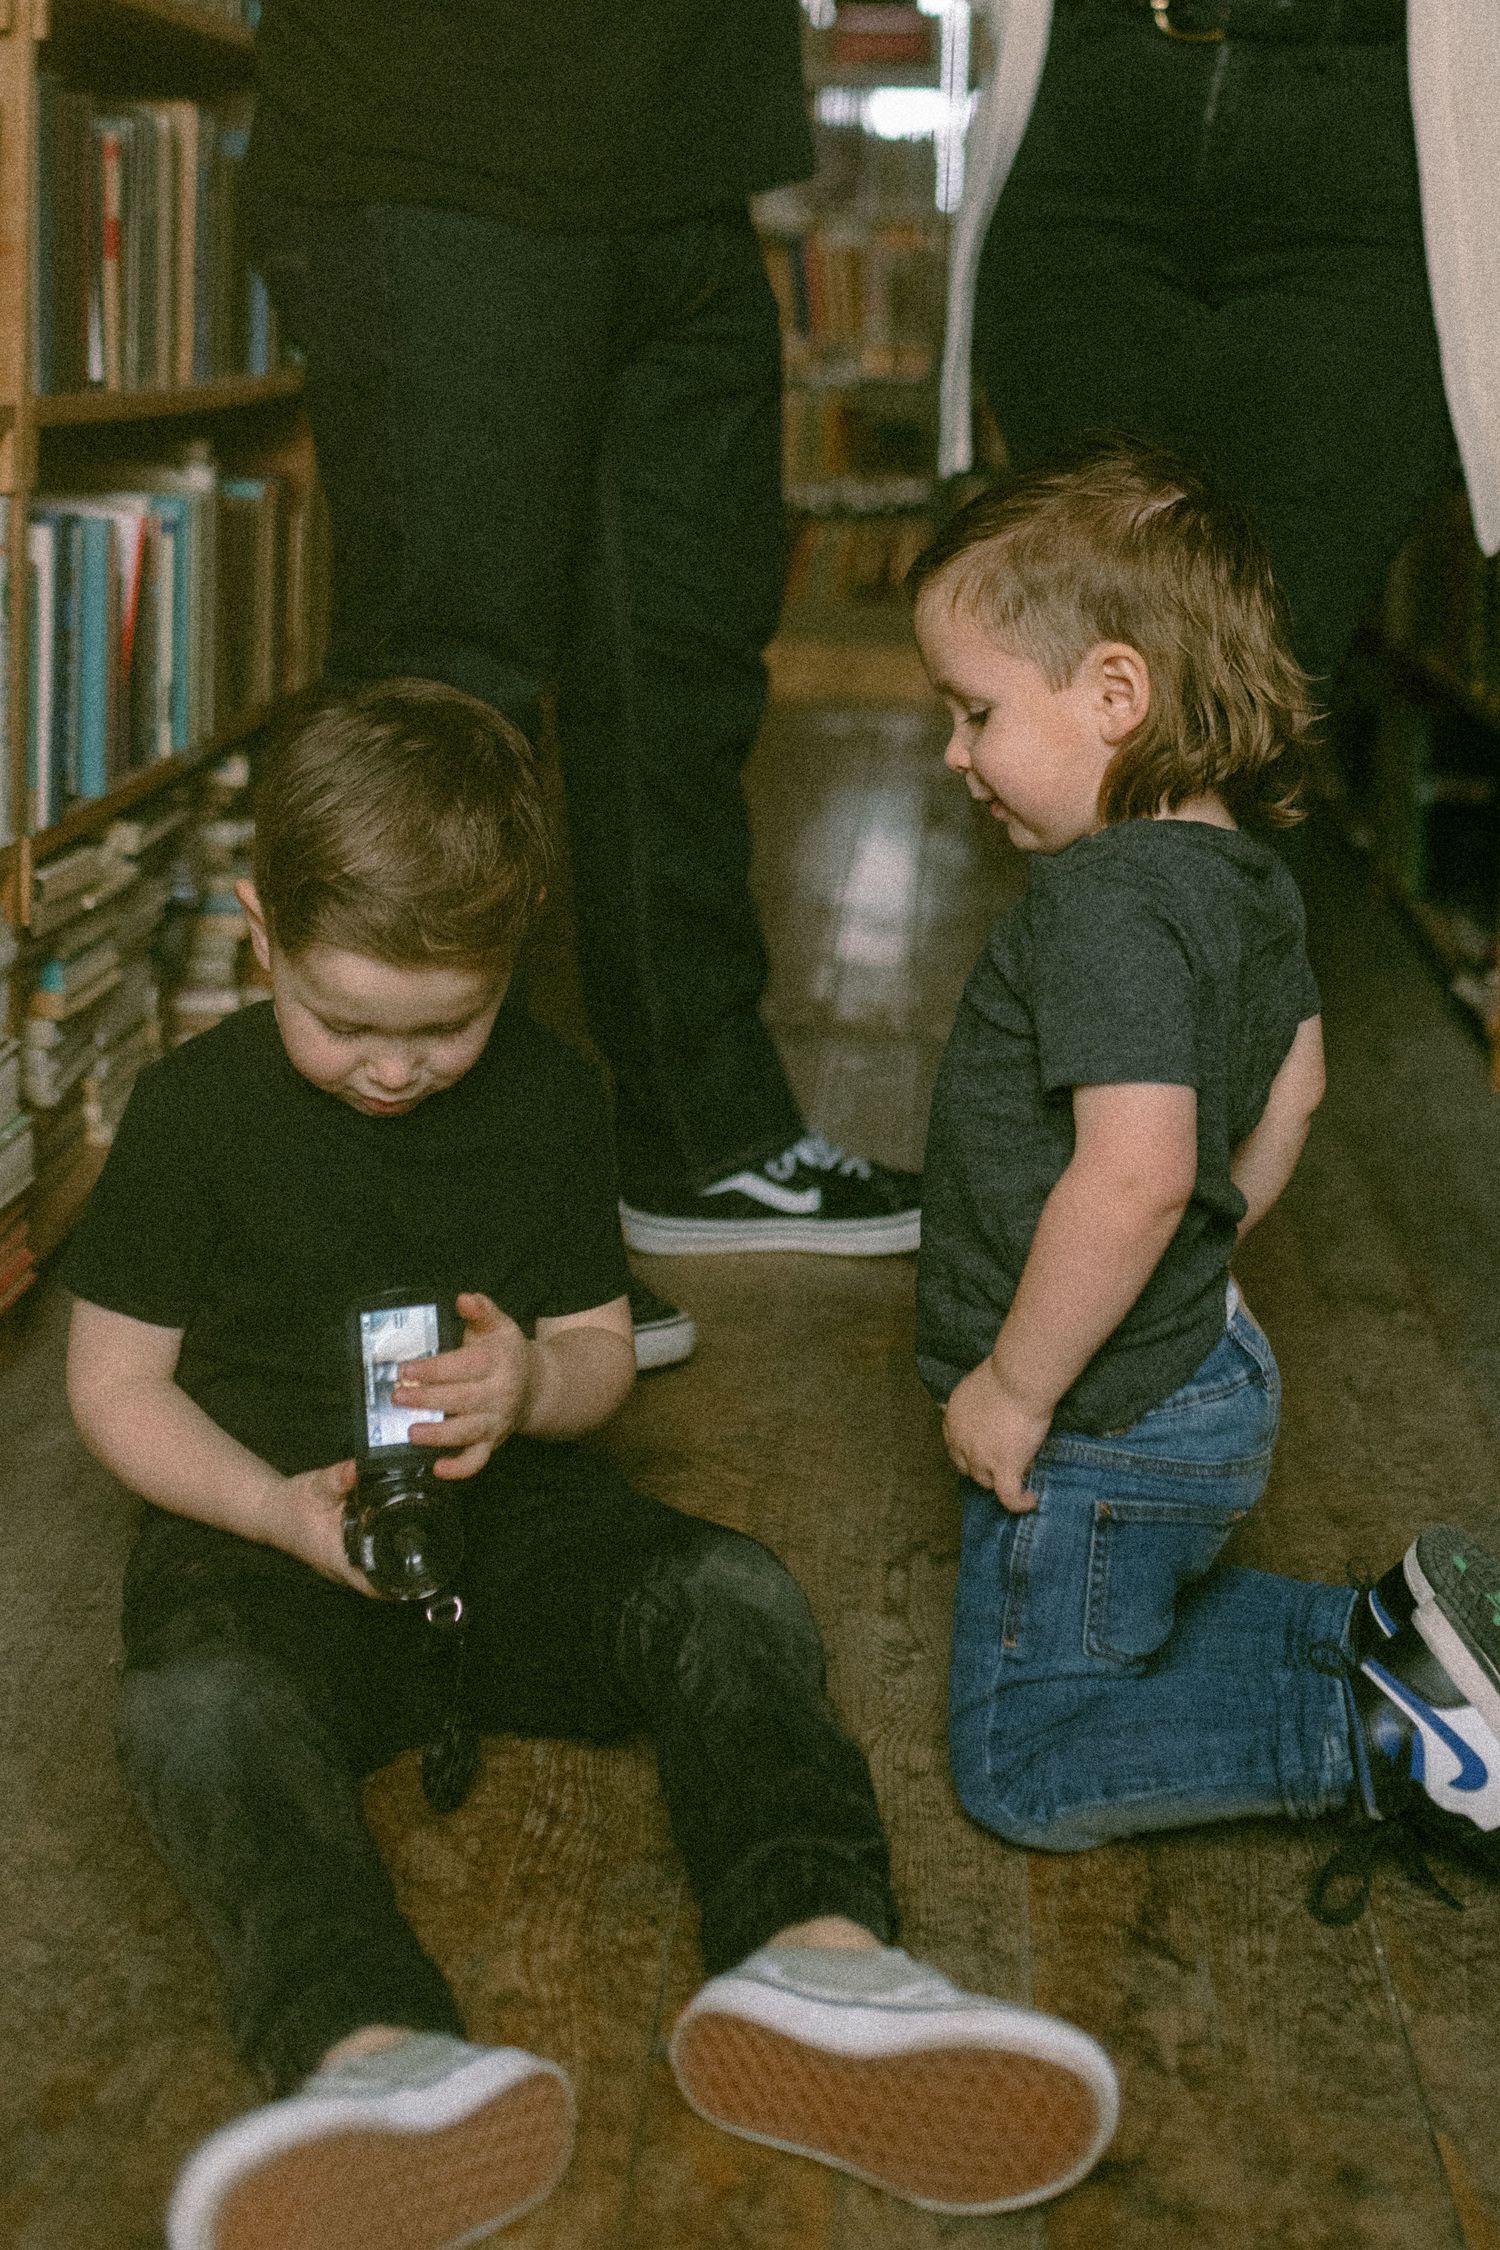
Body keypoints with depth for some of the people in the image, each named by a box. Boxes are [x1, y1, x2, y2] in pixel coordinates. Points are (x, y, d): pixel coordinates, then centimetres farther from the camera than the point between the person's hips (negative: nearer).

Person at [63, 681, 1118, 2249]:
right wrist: (279, 1508, -18)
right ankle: (372, 2054, -62)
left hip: (501, 1507, 3)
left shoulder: (545, 1099, 6)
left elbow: (600, 1354, 11)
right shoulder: (193, 1113, -3)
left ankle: (816, 1953, -49)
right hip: (269, 1529, -3)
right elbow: (116, 1380, 0)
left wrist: (537, 1381, -15)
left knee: (729, 1592, -24)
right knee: (199, 1704, -35)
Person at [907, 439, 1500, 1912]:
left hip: (1102, 1429, -10)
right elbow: (1292, 1082, 17)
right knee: (1142, 1620, 31)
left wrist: (1016, 1386, -25)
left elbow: (1137, 1174, -37)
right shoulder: (1244, 873, 2)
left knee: (1025, 1767, 5)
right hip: (1205, 1375, 10)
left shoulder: (1109, 903, -28)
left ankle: (1375, 1736, -4)